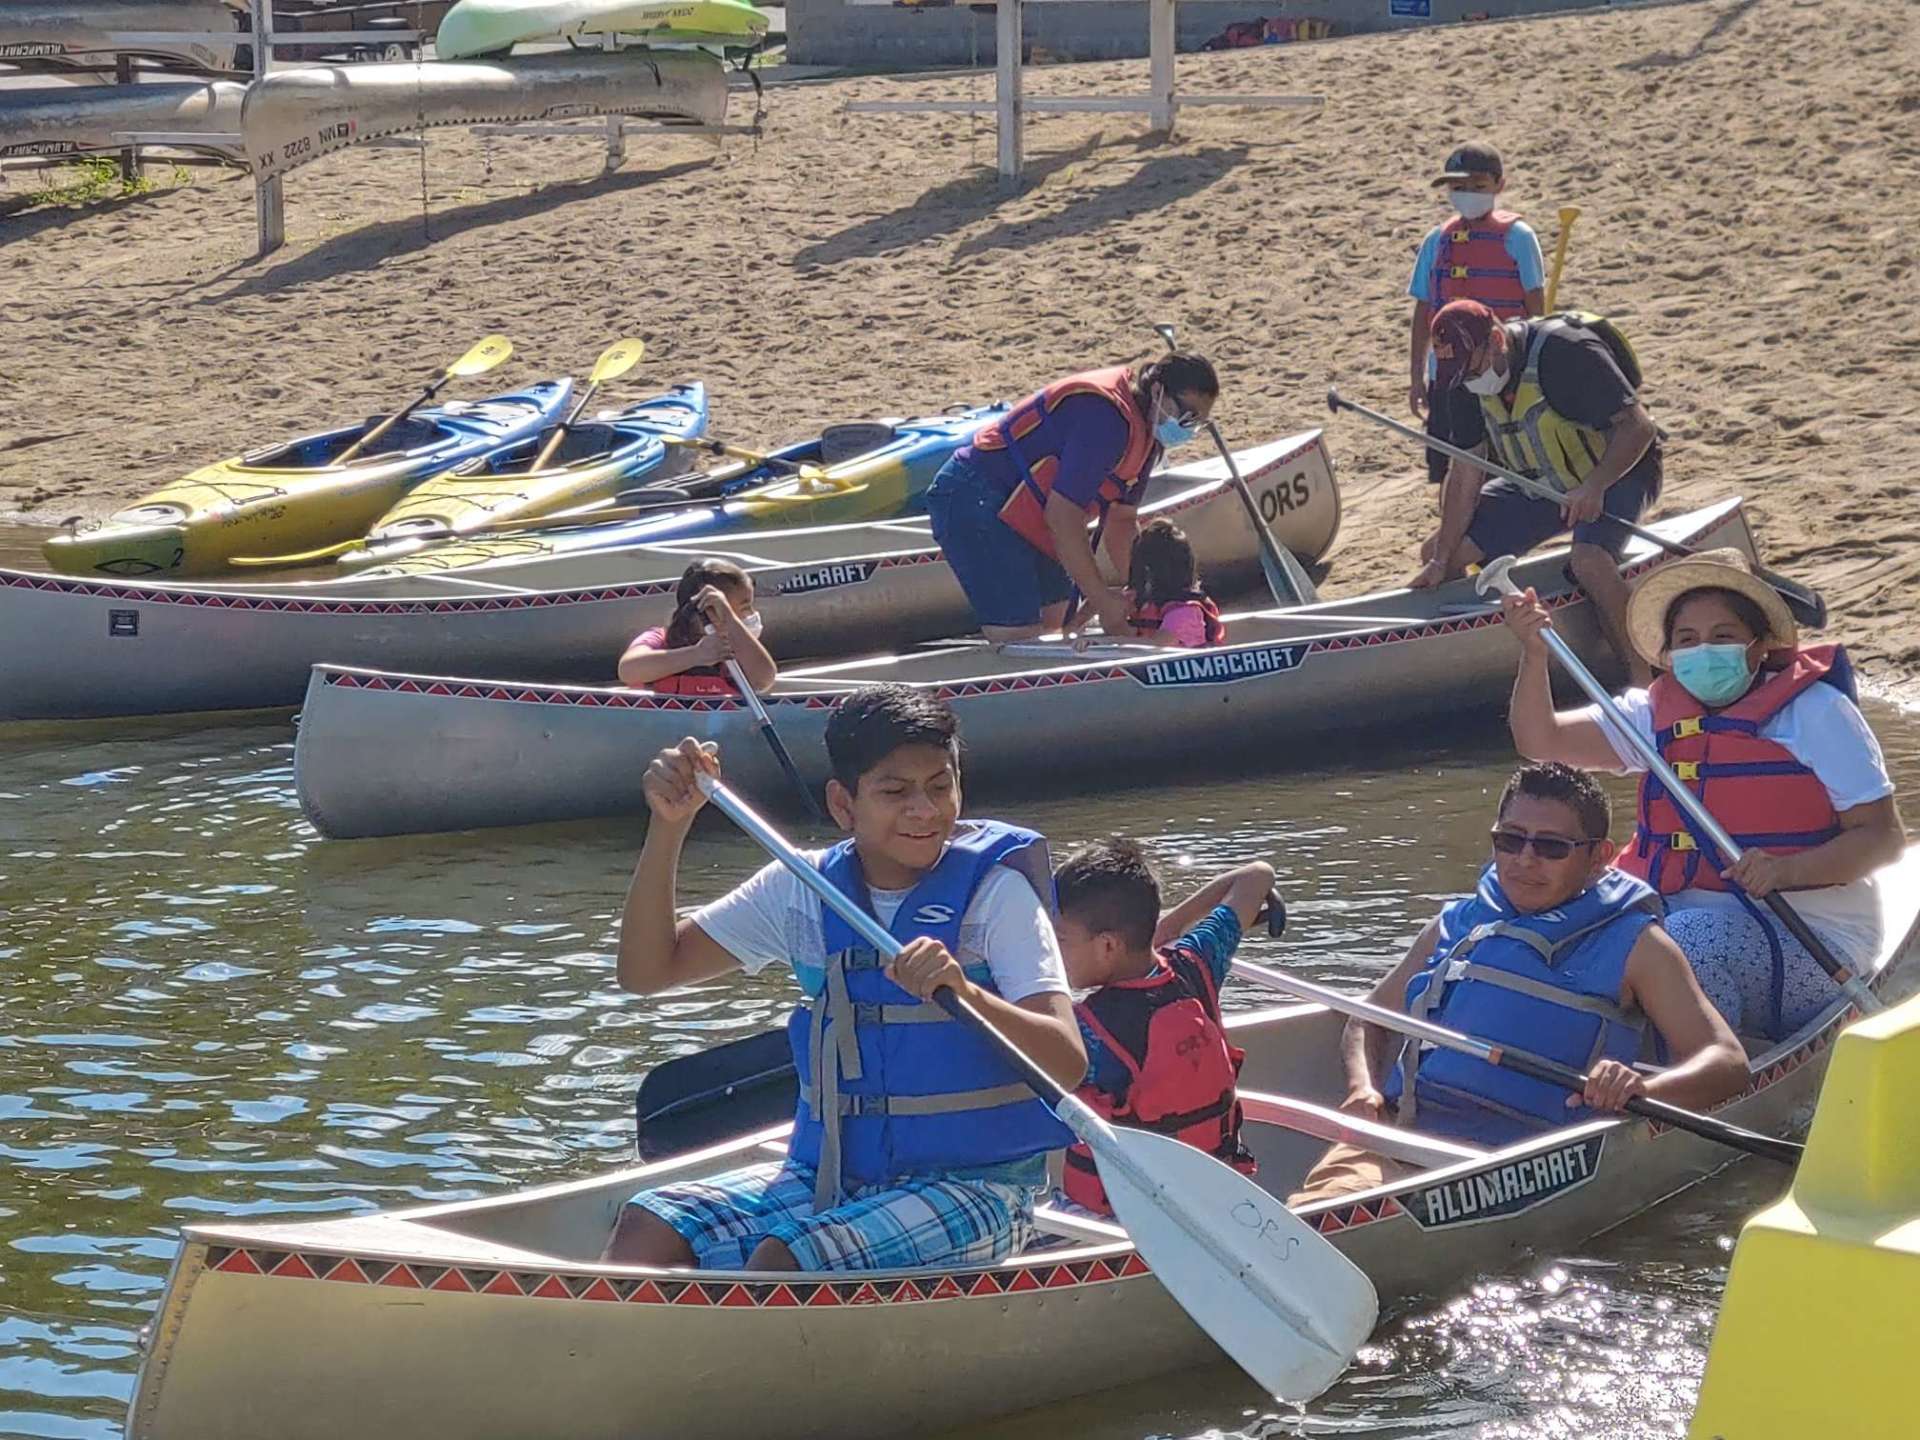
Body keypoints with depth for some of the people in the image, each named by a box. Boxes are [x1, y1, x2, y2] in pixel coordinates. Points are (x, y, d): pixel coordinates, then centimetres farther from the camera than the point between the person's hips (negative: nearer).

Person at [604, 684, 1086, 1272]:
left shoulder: (994, 891, -8)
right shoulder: (804, 889, 6)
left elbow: (1067, 1064, -19)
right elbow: (647, 971, 6)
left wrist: (966, 993, -38)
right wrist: (669, 827, -6)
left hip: (970, 1187, -5)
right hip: (827, 1176, 5)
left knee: (778, 1264, -29)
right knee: (645, 1231, -16)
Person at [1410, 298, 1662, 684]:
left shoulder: (1566, 353, -28)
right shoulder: (1466, 380, -7)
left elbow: (1638, 425, -26)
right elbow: (1466, 470, -2)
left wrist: (1594, 487, -38)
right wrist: (1441, 560, -6)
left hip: (1616, 471, -7)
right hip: (1539, 484, 7)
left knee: (1589, 560, -36)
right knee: (1437, 550, -1)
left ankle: (1643, 677, -27)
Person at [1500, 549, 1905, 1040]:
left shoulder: (1814, 710, -2)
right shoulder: (1656, 713, 13)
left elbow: (1884, 835, -7)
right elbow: (1540, 739, 7)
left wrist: (1787, 872, -23)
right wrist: (1535, 654, -10)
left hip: (1807, 935, -5)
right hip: (1678, 912, 5)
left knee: (1691, 941, -33)